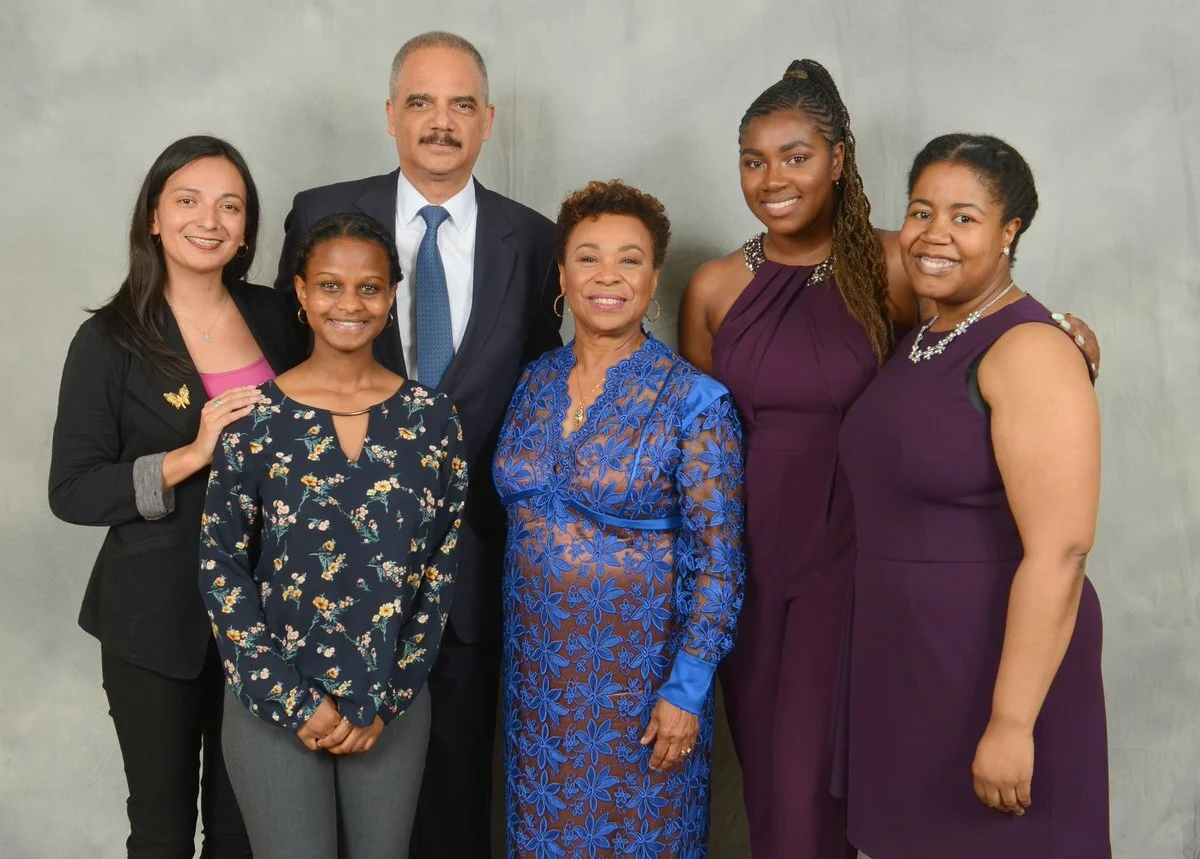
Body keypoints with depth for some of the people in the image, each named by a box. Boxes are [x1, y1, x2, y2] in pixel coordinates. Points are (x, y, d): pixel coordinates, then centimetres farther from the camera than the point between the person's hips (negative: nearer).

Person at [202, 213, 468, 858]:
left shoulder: (430, 418, -3)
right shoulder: (255, 419, -7)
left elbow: (441, 567, 0)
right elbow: (221, 568, -4)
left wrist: (384, 700, -4)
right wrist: (295, 702, -8)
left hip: (393, 704, 2)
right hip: (274, 706, -1)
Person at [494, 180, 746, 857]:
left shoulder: (695, 401, -13)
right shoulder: (535, 383, 2)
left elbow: (718, 559, -12)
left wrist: (687, 689, -14)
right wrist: (521, 643, 10)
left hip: (641, 667, -4)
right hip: (539, 664, 5)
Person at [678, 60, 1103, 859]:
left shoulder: (891, 269, -6)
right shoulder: (714, 288, 2)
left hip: (850, 552, -3)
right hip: (749, 554, 3)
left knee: (817, 769, 4)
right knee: (764, 759, 14)